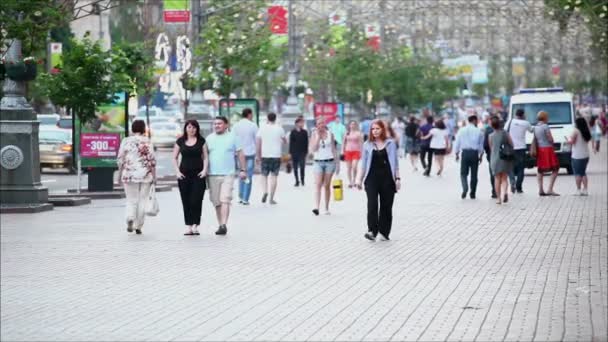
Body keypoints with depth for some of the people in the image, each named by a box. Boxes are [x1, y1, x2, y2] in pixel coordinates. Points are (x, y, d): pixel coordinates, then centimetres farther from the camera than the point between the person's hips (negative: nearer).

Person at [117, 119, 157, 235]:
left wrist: (120, 173, 11)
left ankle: (130, 218, -17)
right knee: (142, 200, 8)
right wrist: (154, 175, 2)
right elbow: (152, 160, -5)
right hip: (145, 174, -1)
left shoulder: (126, 141, 0)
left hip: (129, 174, 1)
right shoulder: (147, 141, -3)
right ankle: (138, 226, 8)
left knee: (131, 200, 8)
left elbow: (120, 159, 1)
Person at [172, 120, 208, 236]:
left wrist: (204, 170, -7)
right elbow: (174, 158, 11)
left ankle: (195, 226, -5)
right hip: (184, 174, 1)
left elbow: (205, 157, 6)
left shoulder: (201, 141, 6)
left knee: (196, 201, -8)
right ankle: (188, 226, 5)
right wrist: (177, 171, -1)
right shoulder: (180, 141, 7)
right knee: (186, 202, 1)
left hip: (198, 174, -1)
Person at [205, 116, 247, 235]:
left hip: (227, 174, -3)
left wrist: (242, 170, 2)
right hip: (212, 175, 3)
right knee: (216, 202, 6)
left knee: (225, 200, -15)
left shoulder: (232, 137, 4)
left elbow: (240, 154, 7)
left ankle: (224, 225, -20)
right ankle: (220, 225, 15)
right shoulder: (209, 138, 11)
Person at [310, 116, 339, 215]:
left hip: (330, 162, 1)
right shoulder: (314, 134, 3)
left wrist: (337, 163, 10)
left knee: (327, 186, 5)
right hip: (318, 162, -1)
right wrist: (318, 137, -10)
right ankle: (316, 207, -23)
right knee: (318, 185, -13)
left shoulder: (330, 134, 6)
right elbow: (311, 150, -7)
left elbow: (334, 149, 12)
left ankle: (327, 208, 11)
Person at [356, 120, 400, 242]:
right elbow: (364, 164, 11)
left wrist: (397, 178, 1)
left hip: (387, 178, 0)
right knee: (372, 204, -14)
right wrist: (359, 179, 6)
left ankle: (384, 232, 13)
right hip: (372, 178, 0)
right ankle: (372, 231, -19)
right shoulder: (367, 145, 7)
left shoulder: (391, 143, 5)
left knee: (386, 206, 4)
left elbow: (395, 162, 6)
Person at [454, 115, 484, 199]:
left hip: (465, 152, 0)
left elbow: (457, 143, 4)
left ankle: (465, 188, -19)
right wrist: (480, 156, 13)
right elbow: (481, 145, 3)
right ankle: (472, 193, 11)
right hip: (474, 153, 0)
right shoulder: (479, 131, 0)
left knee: (463, 173, 7)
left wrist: (457, 153, 14)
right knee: (474, 174, 8)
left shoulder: (461, 130, 3)